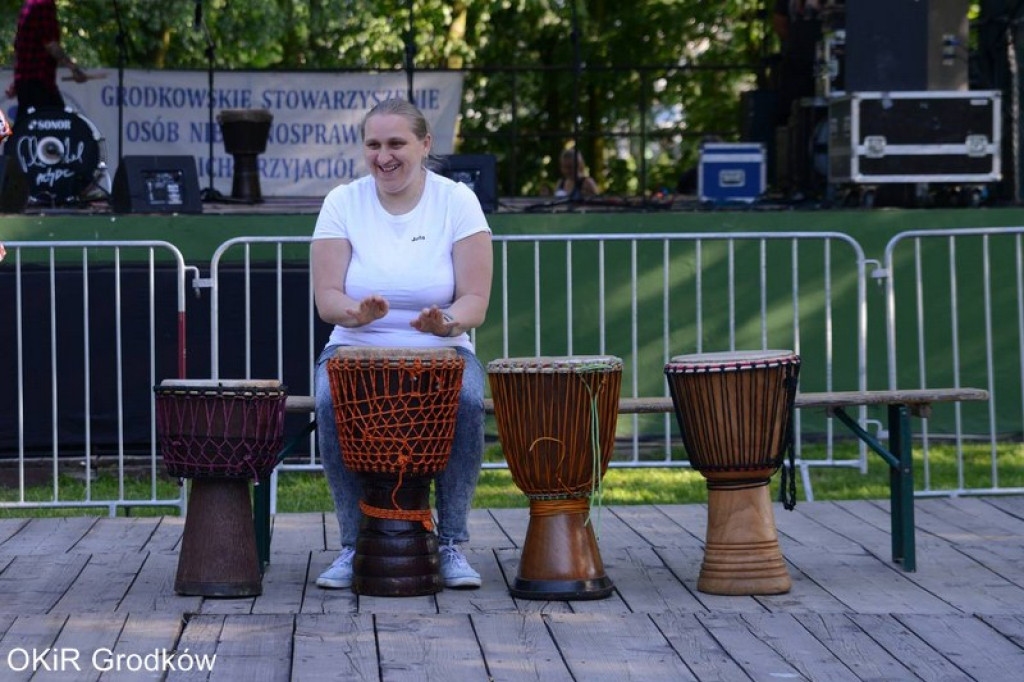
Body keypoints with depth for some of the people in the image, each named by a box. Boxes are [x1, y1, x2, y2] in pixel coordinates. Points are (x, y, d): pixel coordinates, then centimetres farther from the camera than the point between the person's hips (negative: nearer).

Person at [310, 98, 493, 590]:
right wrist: (356, 311, -32)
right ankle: (354, 544, -21)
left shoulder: (458, 202, -3)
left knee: (466, 401, -33)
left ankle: (452, 544, -20)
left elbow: (475, 302, -8)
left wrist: (447, 322, -32)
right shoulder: (343, 203, -1)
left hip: (441, 353, 0)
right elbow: (326, 297, -8)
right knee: (333, 401, -33)